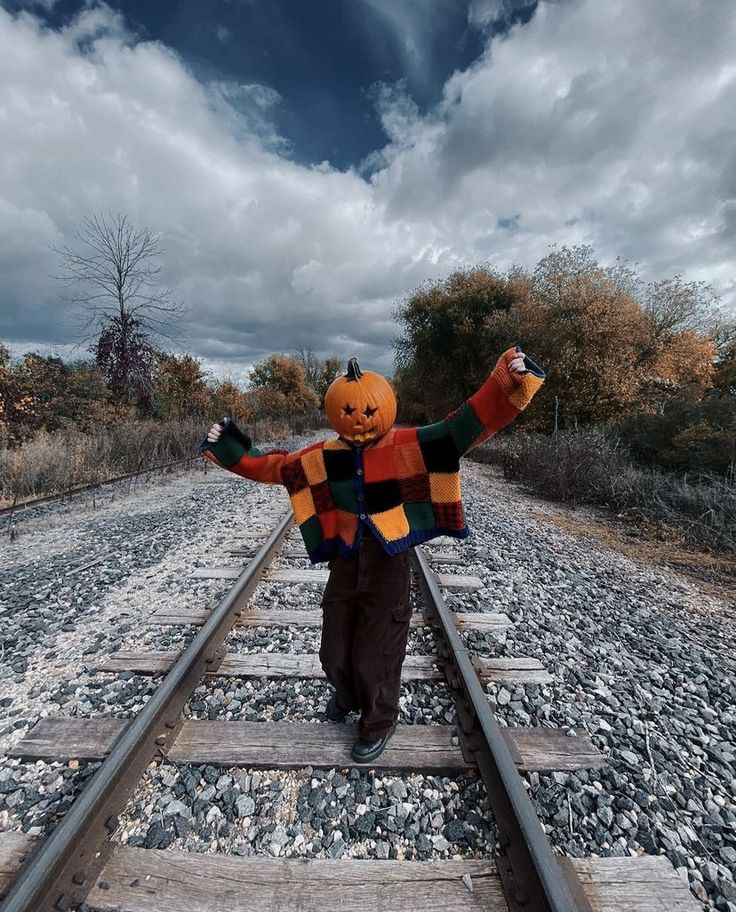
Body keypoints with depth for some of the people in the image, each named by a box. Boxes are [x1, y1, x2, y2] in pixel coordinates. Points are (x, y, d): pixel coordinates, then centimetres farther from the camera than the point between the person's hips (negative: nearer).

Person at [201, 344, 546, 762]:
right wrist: (232, 448, 10)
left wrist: (511, 381, -30)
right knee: (335, 654, 22)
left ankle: (379, 723, 45)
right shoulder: (322, 456, -3)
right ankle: (350, 695, 58)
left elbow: (466, 426, -21)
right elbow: (274, 465, 11)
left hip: (388, 569, -4)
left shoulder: (408, 447, -15)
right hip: (344, 565, 5)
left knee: (375, 657, 12)